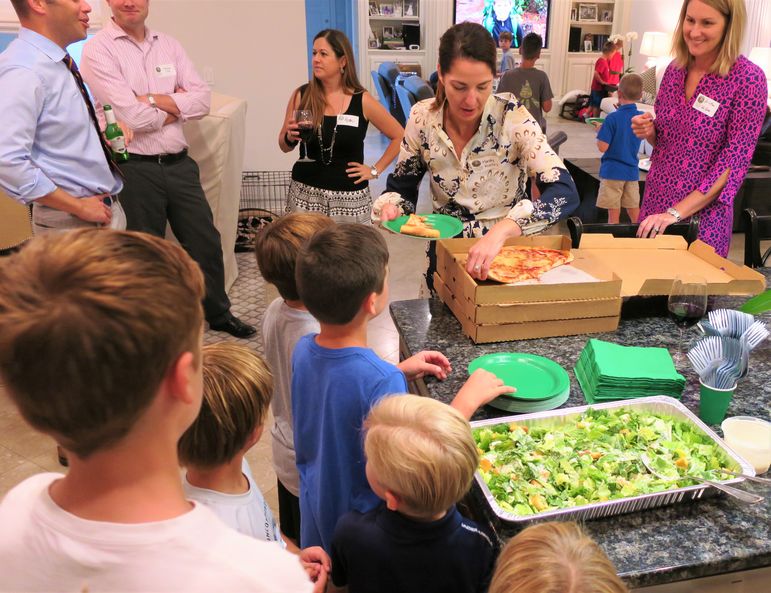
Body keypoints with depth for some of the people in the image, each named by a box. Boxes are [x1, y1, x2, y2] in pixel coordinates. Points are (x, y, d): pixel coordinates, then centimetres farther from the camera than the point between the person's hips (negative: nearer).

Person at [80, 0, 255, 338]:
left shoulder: (168, 46, 9)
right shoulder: (98, 50, -8)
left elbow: (203, 100, -2)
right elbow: (133, 117, -18)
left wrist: (152, 99, -13)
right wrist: (177, 106, -4)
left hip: (179, 164, 5)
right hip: (134, 169, -5)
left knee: (206, 242, 13)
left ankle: (217, 313, 34)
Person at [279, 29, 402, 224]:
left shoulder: (362, 101, -5)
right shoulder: (301, 96, 0)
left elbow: (399, 137, 5)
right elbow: (284, 146, 10)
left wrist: (375, 170, 1)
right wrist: (290, 137, -11)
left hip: (349, 196, -1)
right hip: (305, 192, 1)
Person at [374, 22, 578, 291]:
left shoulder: (511, 117, -16)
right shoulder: (422, 118, -8)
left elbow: (565, 193, -24)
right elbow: (401, 187, 5)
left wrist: (500, 230, -39)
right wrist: (391, 206, -18)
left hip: (505, 251, -2)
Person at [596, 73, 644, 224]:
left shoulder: (612, 118, -17)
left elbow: (602, 147, -18)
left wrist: (600, 131, 0)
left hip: (612, 171, -5)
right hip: (632, 170, 5)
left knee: (613, 212, 3)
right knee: (634, 209, 15)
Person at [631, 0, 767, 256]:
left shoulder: (748, 79, -12)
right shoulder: (675, 69, 3)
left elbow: (734, 162, -16)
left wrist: (675, 213, -22)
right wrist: (648, 132, -8)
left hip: (701, 216, -5)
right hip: (654, 206, 5)